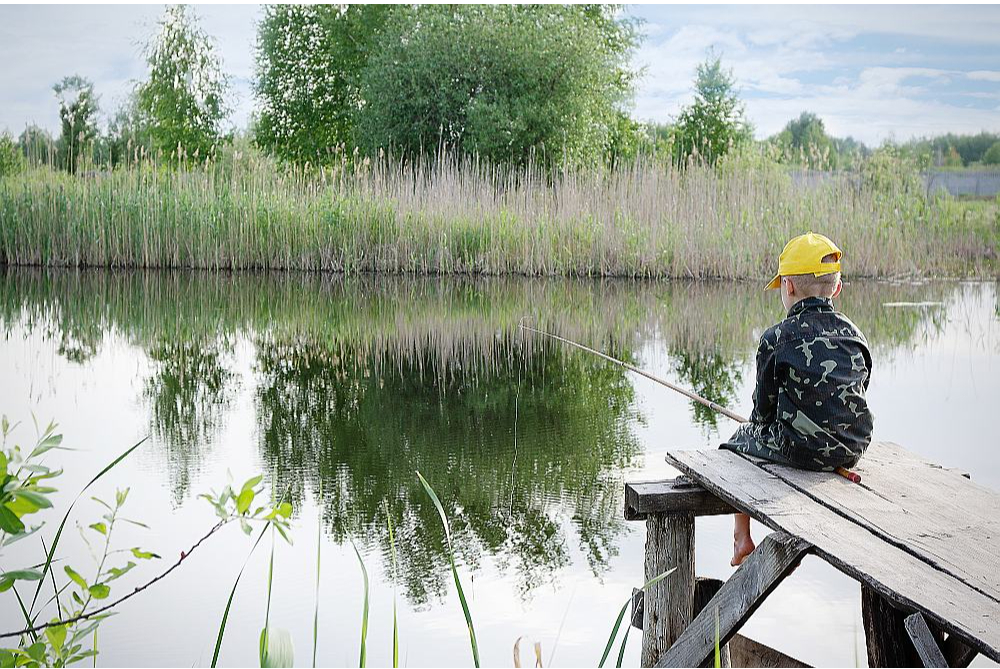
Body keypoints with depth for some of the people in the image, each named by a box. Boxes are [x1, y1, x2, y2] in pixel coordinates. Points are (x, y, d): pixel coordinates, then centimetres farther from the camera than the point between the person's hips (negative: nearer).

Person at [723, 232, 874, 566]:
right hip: (852, 449, 5)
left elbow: (763, 408, -3)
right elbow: (852, 398, 11)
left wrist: (759, 427, 20)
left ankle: (742, 539, 31)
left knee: (740, 439, 25)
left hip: (801, 450, -5)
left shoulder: (776, 339, -12)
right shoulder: (853, 335, 3)